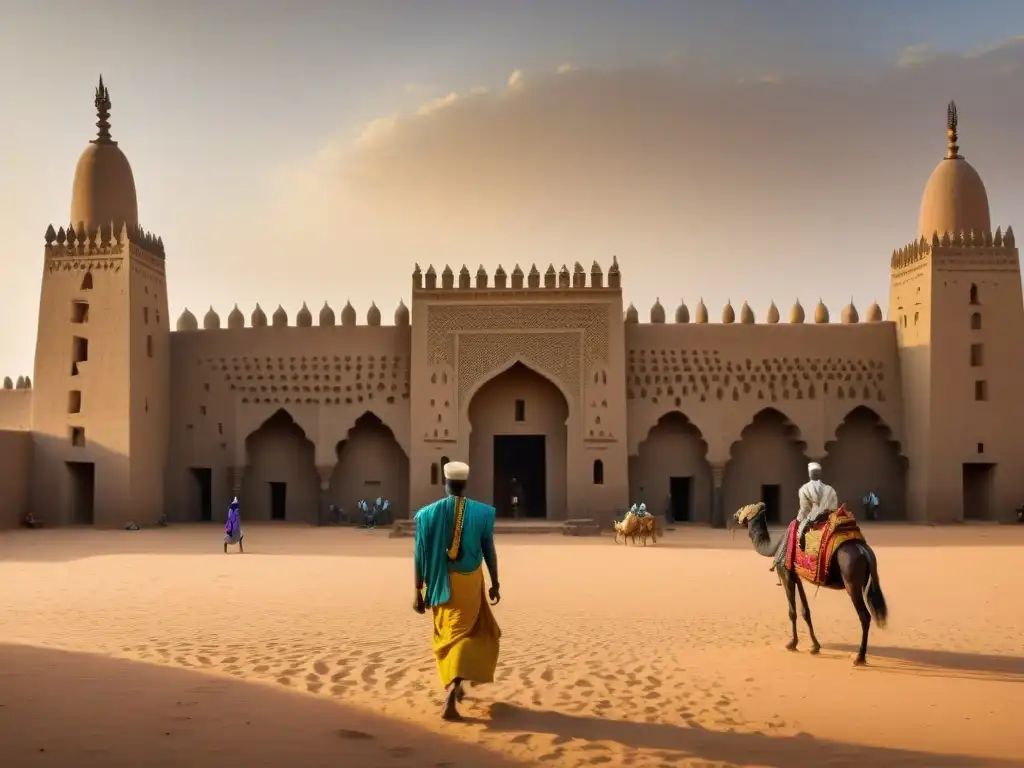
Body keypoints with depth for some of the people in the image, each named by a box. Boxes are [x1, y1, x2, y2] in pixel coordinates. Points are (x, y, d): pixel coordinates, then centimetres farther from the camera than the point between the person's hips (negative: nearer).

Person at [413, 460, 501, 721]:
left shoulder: (428, 513, -6)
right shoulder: (482, 512, -7)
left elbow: (420, 556, -5)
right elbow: (489, 551, -3)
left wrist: (419, 591, 2)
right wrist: (495, 584, 8)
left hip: (441, 583, 2)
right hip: (469, 582, -2)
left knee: (446, 634, 20)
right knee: (462, 634, 4)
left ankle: (453, 686, 32)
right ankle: (453, 686, -17)